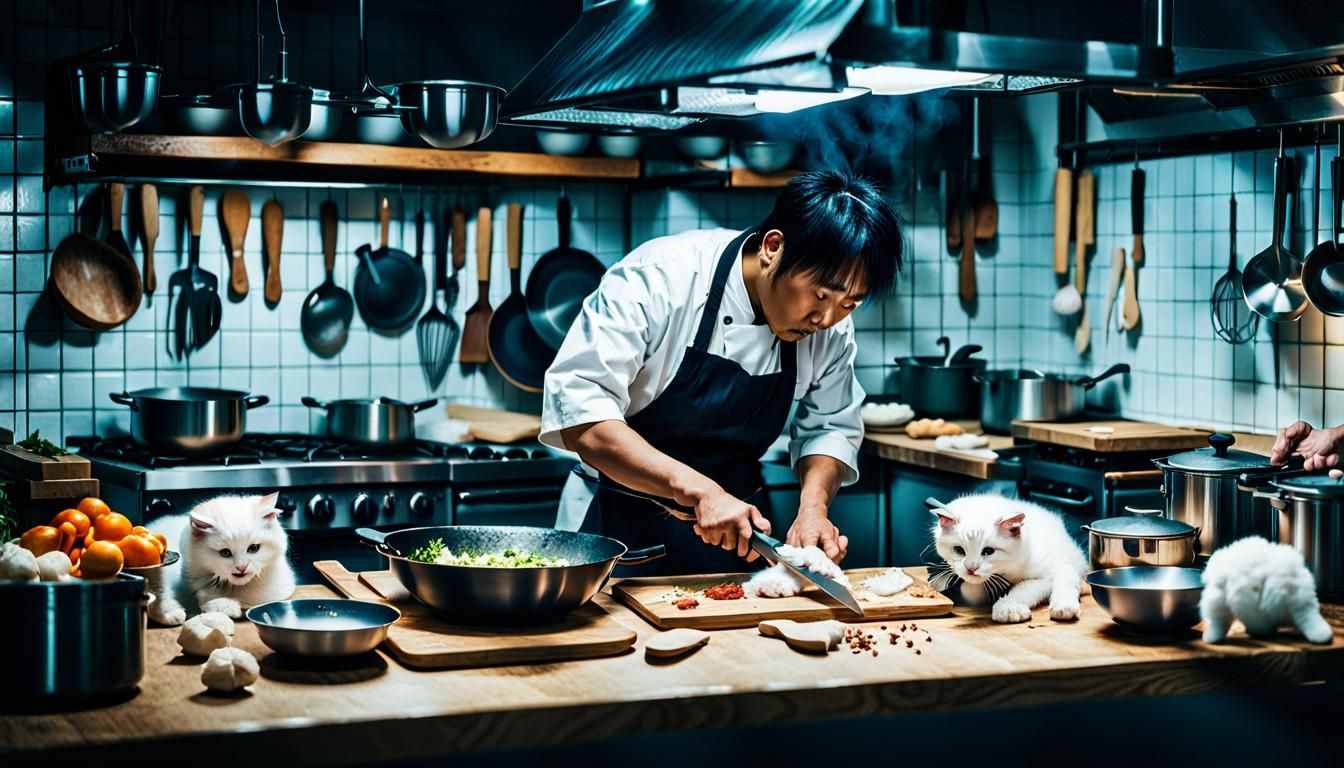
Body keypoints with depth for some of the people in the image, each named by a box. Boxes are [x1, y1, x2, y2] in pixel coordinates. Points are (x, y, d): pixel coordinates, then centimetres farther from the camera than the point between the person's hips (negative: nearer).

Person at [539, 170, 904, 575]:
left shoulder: (831, 324, -4)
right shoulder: (658, 278, -20)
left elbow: (830, 428, 9)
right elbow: (579, 412, -25)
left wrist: (814, 507, -12)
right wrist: (697, 489, -34)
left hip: (736, 533, 4)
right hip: (624, 527, -3)